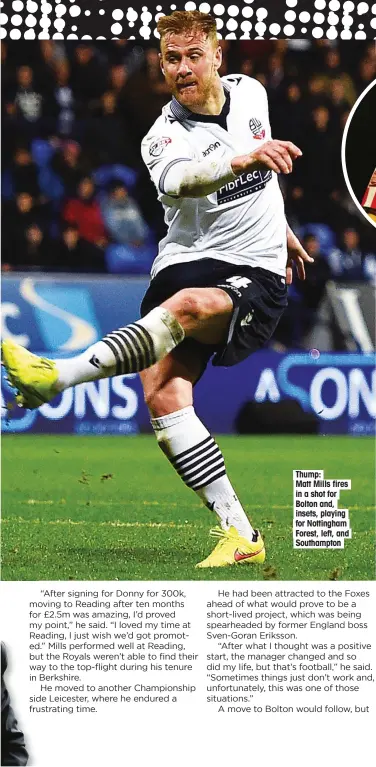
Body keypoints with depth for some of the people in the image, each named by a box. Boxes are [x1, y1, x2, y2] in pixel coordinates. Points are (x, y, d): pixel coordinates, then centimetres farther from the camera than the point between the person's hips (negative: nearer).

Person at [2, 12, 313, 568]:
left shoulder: (251, 92, 8)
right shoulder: (166, 139, -5)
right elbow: (183, 179, -31)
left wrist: (280, 228, 40)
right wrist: (242, 160, -49)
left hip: (256, 277, 0)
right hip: (185, 265, 0)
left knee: (189, 304, -35)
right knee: (163, 396, -21)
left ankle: (55, 377, -48)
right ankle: (240, 535, -17)